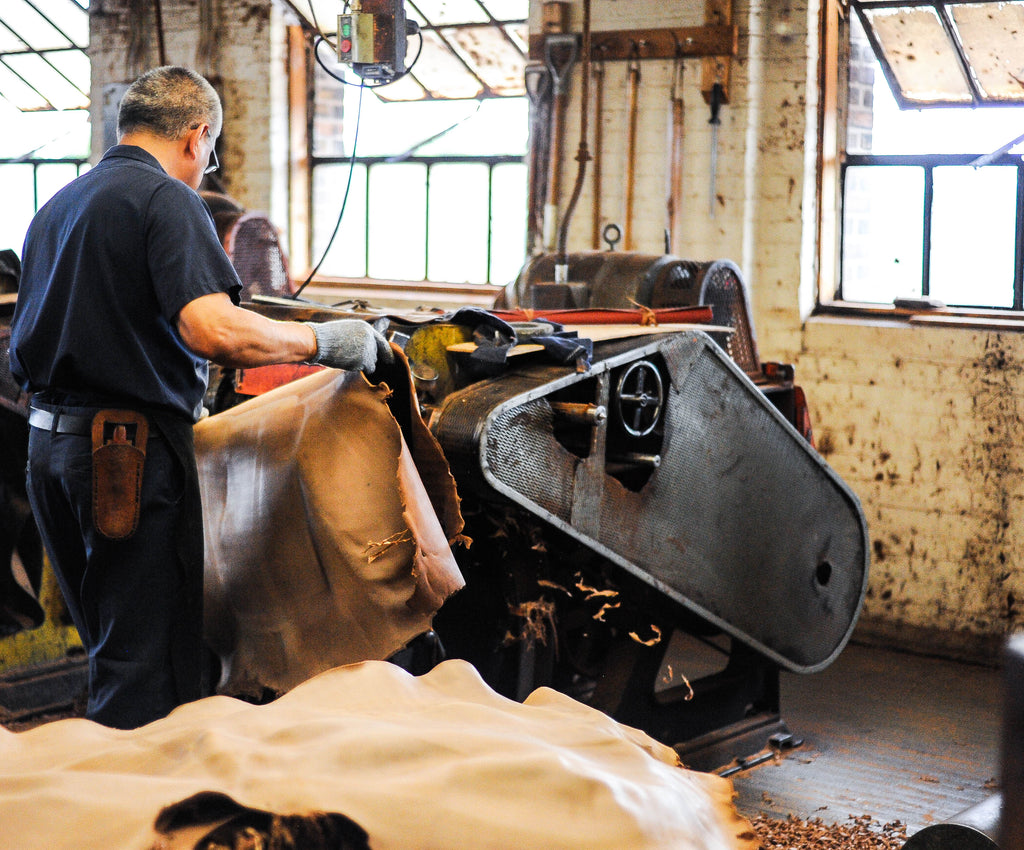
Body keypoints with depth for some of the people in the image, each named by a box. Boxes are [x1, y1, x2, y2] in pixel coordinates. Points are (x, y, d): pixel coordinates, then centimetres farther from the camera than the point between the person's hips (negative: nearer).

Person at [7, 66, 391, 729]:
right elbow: (214, 329, -25)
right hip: (132, 448, -9)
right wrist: (322, 340, -14)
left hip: (49, 442, 9)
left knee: (112, 651, 19)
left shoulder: (55, 208, 18)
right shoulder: (168, 200, -10)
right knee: (149, 675, -3)